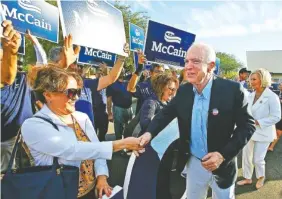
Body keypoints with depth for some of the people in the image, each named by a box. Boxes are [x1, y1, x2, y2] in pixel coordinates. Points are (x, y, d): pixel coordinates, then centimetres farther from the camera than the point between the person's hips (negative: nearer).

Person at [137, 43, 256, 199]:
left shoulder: (232, 90, -19)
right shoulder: (183, 91, -6)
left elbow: (247, 125, -13)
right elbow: (166, 113, 3)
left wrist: (224, 154, -23)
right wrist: (149, 133, -16)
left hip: (222, 165, -3)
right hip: (193, 163, 3)